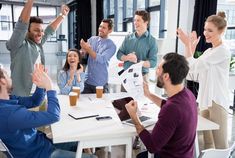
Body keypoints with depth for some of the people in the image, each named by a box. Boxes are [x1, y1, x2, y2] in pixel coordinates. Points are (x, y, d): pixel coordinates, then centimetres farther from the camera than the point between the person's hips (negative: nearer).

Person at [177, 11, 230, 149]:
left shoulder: (223, 51, -13)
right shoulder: (208, 51, 15)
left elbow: (194, 66, -18)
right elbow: (191, 68, 11)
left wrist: (187, 44, -11)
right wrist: (192, 46, 6)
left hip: (217, 101, -9)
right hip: (205, 100, 9)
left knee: (220, 145, -1)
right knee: (207, 143, 17)